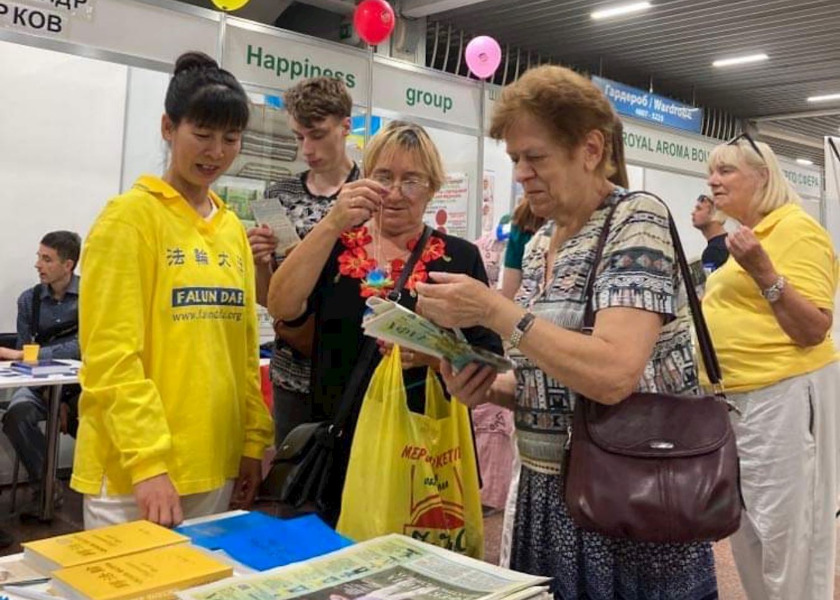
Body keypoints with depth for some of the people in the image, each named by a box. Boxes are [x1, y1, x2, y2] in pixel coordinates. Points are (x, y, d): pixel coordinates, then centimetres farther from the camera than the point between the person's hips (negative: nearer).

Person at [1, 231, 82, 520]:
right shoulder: (29, 300, 4)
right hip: (41, 382, 3)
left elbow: (83, 346, -18)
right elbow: (25, 355, 3)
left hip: (82, 382, -2)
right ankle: (44, 485, -9)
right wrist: (51, 398, -12)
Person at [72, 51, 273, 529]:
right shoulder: (130, 216, -9)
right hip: (135, 471, -6)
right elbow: (111, 355, -15)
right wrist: (147, 461, -20)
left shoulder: (233, 229, 10)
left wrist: (253, 441, 9)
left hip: (217, 464, 6)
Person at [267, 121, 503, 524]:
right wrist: (332, 223, -22)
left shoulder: (459, 257, 1)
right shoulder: (335, 246, 4)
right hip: (341, 448, 1)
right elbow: (282, 308, -14)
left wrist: (435, 353, -22)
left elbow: (490, 359, -2)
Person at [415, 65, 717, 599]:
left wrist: (495, 311, -25)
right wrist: (490, 387, -4)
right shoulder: (539, 245, 7)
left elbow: (613, 375, -28)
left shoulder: (637, 220, -14)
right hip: (550, 496, 7)